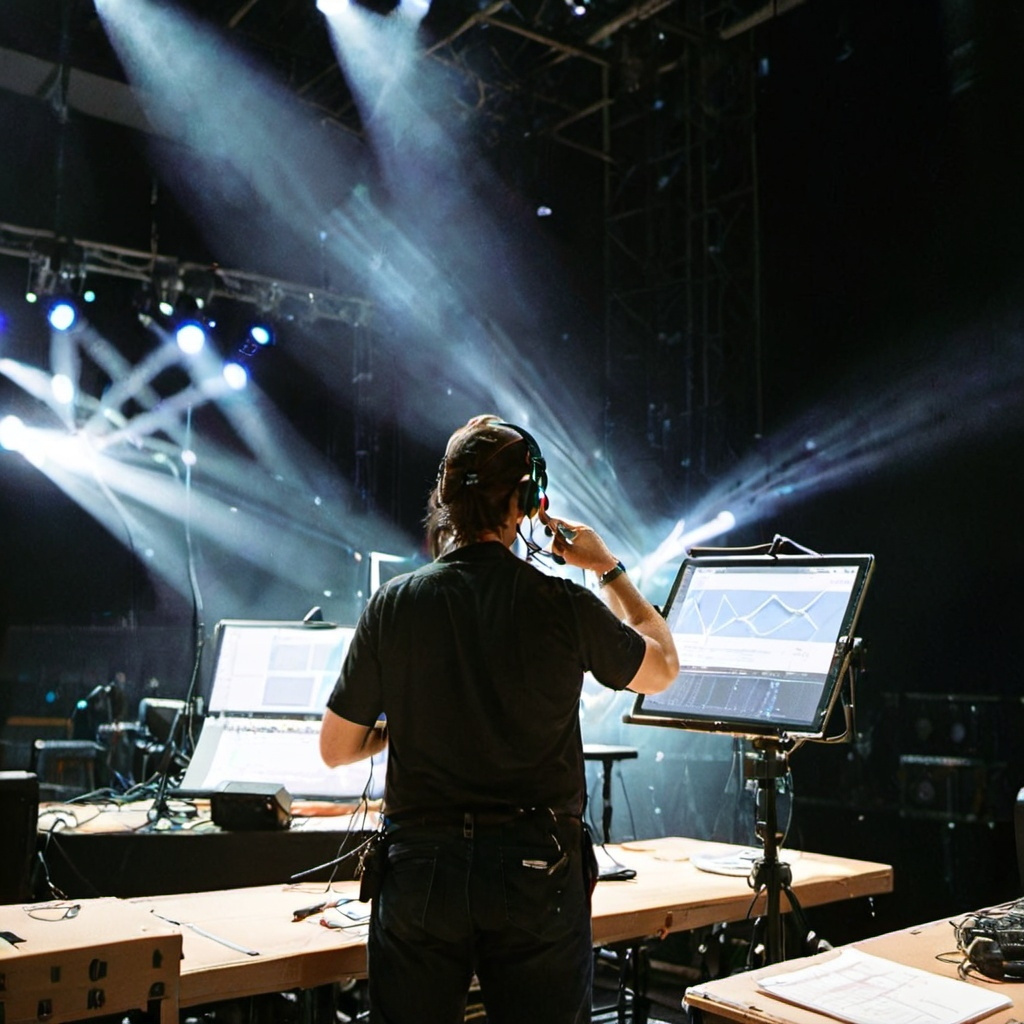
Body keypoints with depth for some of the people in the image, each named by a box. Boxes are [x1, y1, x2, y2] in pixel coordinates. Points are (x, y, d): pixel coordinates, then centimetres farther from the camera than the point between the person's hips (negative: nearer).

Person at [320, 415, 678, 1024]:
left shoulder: (394, 605, -6)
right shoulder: (564, 608, -10)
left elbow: (336, 749, 3)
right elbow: (662, 667, 10)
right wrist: (607, 568, 17)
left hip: (420, 866, 1)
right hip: (537, 871, -1)